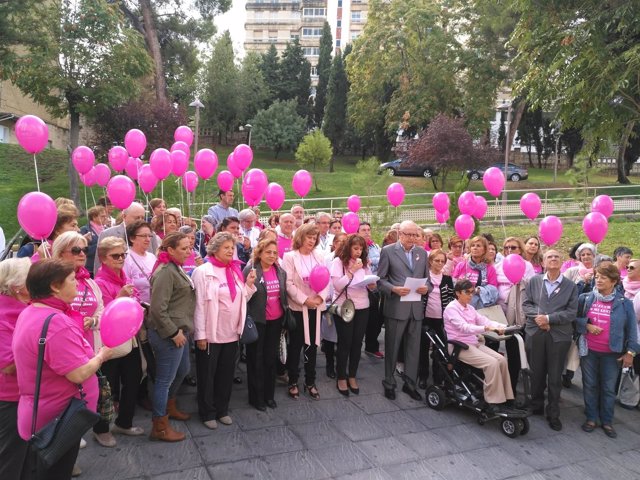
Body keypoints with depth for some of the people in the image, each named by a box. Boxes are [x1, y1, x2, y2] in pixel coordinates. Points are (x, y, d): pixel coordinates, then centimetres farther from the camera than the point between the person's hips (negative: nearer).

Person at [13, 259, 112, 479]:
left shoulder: (30, 313, 3)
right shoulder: (56, 323, -29)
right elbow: (79, 374, -30)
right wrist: (102, 355, -12)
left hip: (45, 412, 9)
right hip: (60, 417, -9)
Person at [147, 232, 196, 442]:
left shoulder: (177, 269, 12)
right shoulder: (165, 272, -20)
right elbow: (158, 309, -24)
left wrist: (180, 330, 14)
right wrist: (174, 332, -19)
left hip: (178, 331, 10)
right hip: (168, 334, -10)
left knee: (182, 370, 24)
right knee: (165, 379, 1)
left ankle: (170, 407, 44)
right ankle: (160, 427, 13)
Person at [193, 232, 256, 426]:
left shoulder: (235, 270, 7)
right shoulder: (203, 271, -10)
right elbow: (199, 304, -12)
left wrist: (249, 284, -4)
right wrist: (200, 334, -14)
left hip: (231, 333, 6)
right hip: (211, 334, -5)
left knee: (226, 374, 16)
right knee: (207, 375, 9)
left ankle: (222, 410, 31)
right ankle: (207, 413, 24)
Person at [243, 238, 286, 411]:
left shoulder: (281, 272, 4)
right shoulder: (249, 270, -11)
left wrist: (286, 317, 12)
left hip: (275, 321, 5)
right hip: (257, 321, -5)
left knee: (271, 357, 13)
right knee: (256, 359, 7)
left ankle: (269, 395, 27)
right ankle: (256, 397, 20)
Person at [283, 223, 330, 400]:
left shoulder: (319, 257, 9)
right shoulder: (290, 257, -4)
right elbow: (288, 283, -12)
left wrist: (320, 297, -13)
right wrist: (304, 299, -18)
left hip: (315, 307, 4)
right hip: (297, 307, -4)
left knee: (312, 345, 10)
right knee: (295, 345, 5)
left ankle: (310, 382, 21)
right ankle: (293, 382, 18)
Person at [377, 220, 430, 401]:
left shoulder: (422, 252, 11)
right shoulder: (388, 251, -3)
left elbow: (427, 278, 15)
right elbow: (380, 279, -4)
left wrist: (426, 288, -6)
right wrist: (394, 289, -19)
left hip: (416, 308, 4)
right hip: (396, 307, -4)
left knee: (414, 348, 10)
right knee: (392, 347, 8)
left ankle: (410, 384, 24)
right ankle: (389, 384, 23)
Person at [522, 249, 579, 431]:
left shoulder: (571, 286, 1)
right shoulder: (534, 281, 5)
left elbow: (572, 312, -5)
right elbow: (526, 304, 3)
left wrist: (549, 318, -16)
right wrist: (537, 316, -15)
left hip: (559, 335, -1)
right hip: (535, 333, 1)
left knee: (555, 377, 5)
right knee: (536, 373, 12)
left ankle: (553, 414, 18)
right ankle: (536, 406, 30)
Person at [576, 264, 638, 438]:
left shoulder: (624, 303, -5)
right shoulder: (585, 298, -3)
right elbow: (575, 318, 3)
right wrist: (587, 326, -15)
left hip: (612, 353, -1)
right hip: (588, 351, 1)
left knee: (609, 388, 9)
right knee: (590, 385, 10)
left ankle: (607, 421, 23)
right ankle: (591, 418, 24)